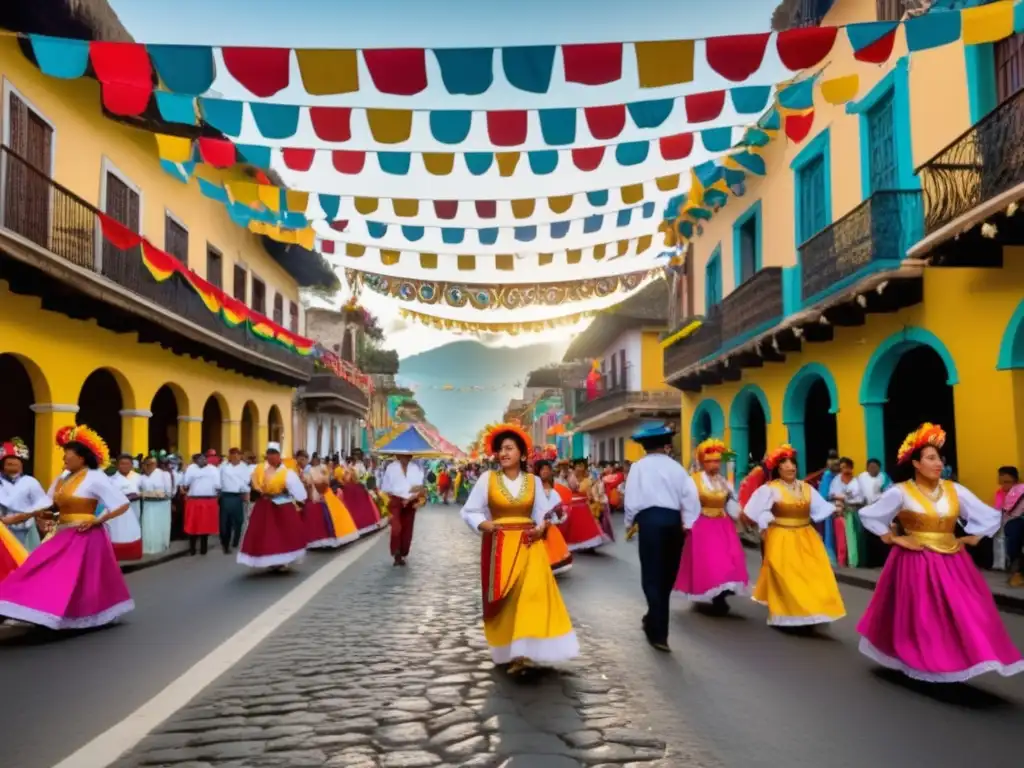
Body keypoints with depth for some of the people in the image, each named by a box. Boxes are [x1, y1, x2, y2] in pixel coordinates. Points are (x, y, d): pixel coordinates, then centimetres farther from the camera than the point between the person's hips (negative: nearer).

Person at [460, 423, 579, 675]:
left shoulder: (533, 481, 4)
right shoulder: (487, 478, -2)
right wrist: (483, 524, -17)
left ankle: (525, 651, -4)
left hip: (528, 544, 1)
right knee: (503, 599, 2)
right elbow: (469, 511, 2)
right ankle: (508, 651, 17)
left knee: (532, 592, -10)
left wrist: (541, 527, -11)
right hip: (499, 545, -1)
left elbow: (542, 513, 10)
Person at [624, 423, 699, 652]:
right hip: (673, 519, 4)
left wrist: (629, 522, 13)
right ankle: (654, 619, 37)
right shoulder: (676, 466, 10)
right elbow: (690, 495, 2)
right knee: (666, 574, 19)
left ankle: (658, 633, -1)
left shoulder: (639, 467, 2)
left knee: (652, 575, 2)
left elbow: (631, 497, -1)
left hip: (650, 518, -4)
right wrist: (687, 522, 6)